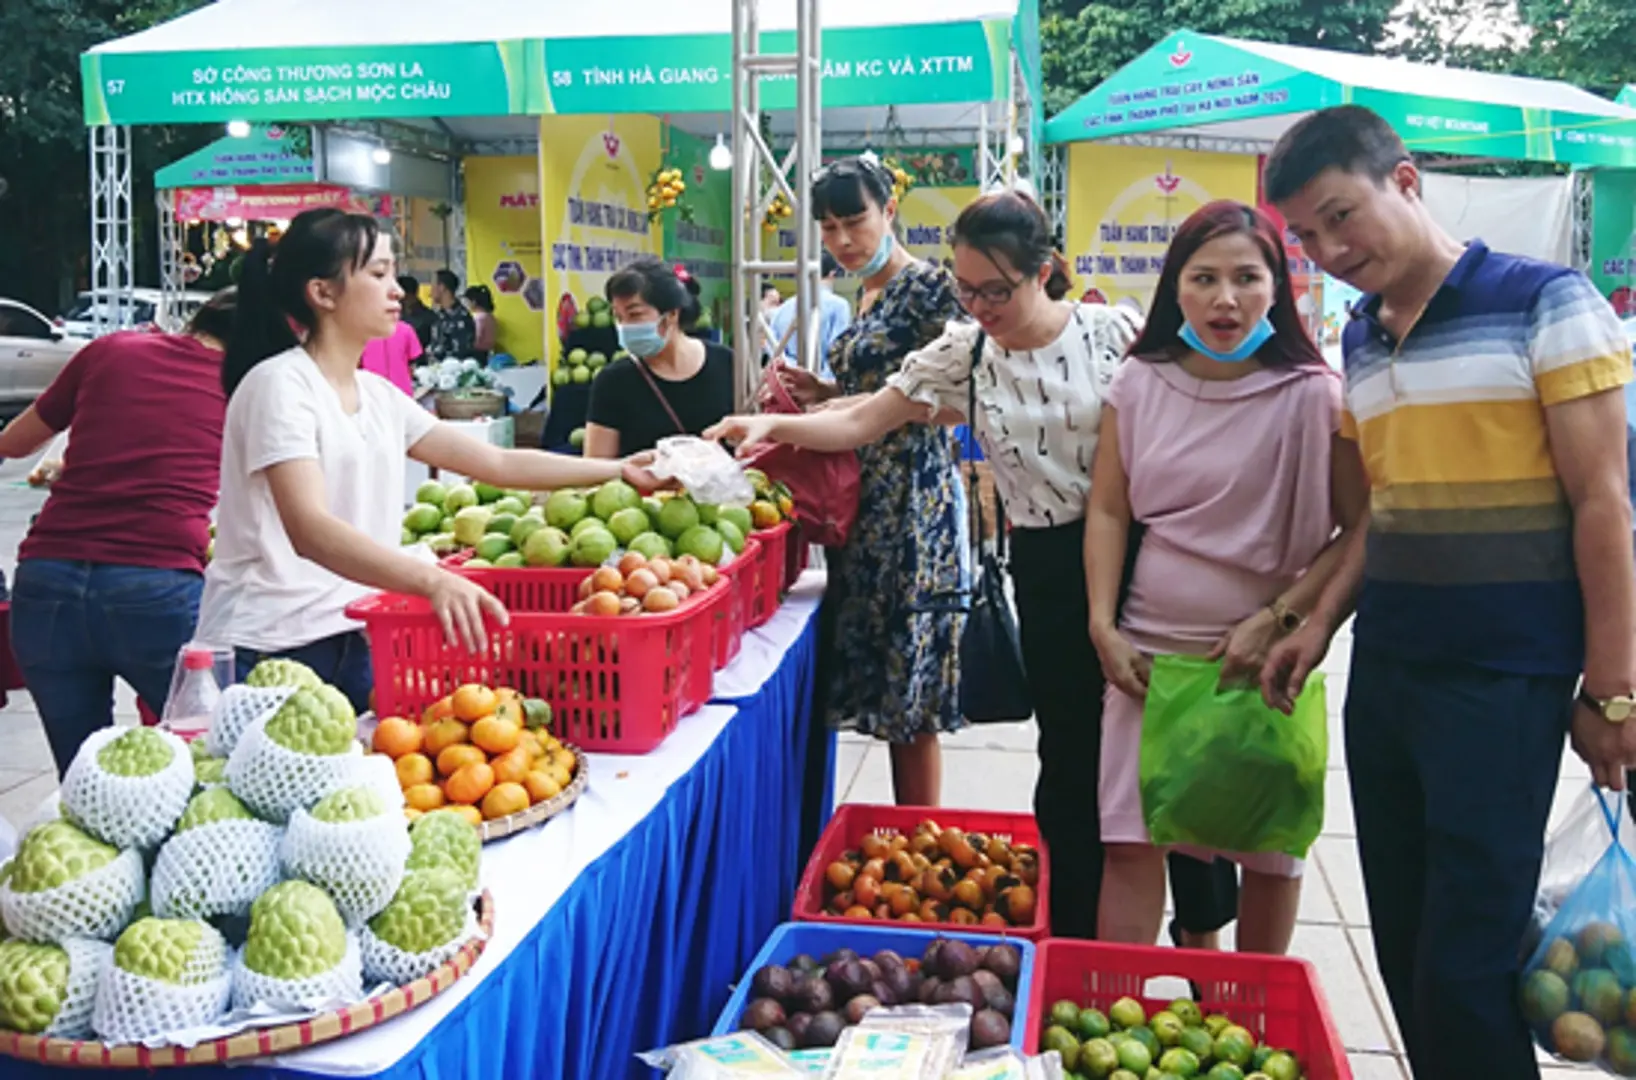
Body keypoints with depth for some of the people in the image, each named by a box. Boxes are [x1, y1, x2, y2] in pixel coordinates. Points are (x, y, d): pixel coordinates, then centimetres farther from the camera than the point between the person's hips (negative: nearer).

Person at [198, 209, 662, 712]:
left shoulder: (377, 395, 9)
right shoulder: (280, 384, -14)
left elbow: (498, 463, 12)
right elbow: (309, 529, -28)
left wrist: (619, 470, 9)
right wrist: (433, 581, -41)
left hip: (353, 642, 7)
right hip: (269, 652, -7)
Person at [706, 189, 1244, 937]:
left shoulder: (1116, 333, -7)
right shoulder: (961, 355, -2)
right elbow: (859, 425, -2)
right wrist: (774, 425, -18)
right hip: (1048, 571, 2)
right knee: (1072, 759, 8)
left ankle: (1203, 932, 27)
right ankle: (1074, 944, 25)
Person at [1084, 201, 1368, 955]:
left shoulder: (1313, 396, -8)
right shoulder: (1139, 384, 2)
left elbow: (1363, 530, -8)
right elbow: (1107, 511, 6)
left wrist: (1278, 622, -15)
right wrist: (1103, 628, -2)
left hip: (1261, 658, -2)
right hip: (1146, 652, 2)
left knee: (1270, 849, 11)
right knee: (1130, 842, 2)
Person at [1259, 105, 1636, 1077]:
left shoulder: (1544, 302, -7)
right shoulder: (1360, 339, 13)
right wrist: (1322, 623, 9)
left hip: (1503, 681, -6)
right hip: (1383, 674, 7)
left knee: (1464, 971, -3)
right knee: (1404, 952, 13)